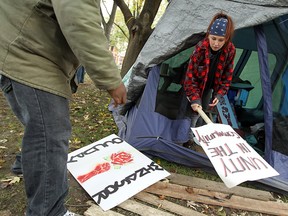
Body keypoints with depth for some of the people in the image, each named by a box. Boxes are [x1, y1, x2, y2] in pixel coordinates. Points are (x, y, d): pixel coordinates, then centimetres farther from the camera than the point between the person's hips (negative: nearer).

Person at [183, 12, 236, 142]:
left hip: (209, 87, 4)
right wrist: (194, 98, -33)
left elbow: (227, 75, -7)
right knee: (195, 111, -8)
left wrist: (219, 94, -12)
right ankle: (189, 136, 11)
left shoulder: (230, 50, -21)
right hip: (197, 86, -4)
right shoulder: (200, 49, -33)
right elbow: (190, 75, -27)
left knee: (204, 110, 15)